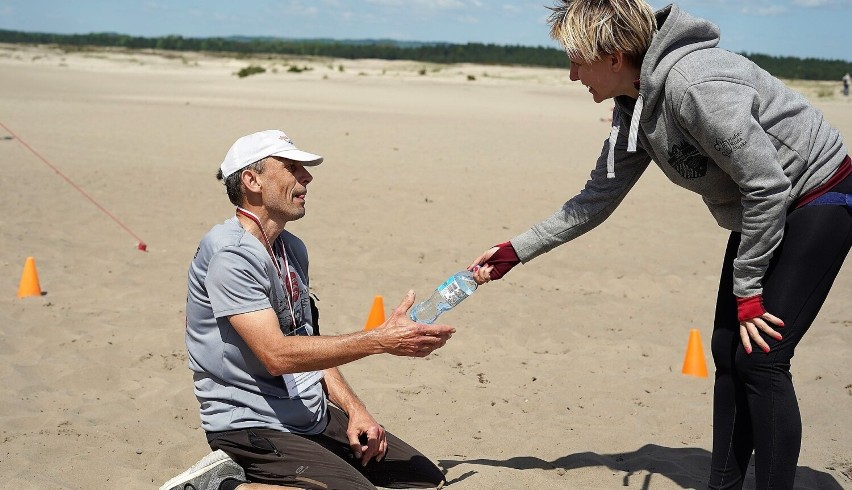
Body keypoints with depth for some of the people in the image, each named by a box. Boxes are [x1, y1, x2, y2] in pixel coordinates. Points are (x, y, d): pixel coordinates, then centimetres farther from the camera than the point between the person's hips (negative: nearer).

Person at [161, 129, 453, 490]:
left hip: (315, 416, 9)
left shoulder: (293, 249, 12)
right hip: (253, 427, -9)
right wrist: (381, 340, -27)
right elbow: (276, 355, -26)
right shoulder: (230, 253, -17)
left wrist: (353, 409, 2)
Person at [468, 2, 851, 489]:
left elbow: (767, 184, -27)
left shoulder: (695, 85, -30)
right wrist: (515, 252, 5)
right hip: (764, 211, 9)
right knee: (728, 352, 8)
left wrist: (747, 289, -18)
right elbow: (598, 198, 7)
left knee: (760, 357, -13)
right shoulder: (636, 109, -1)